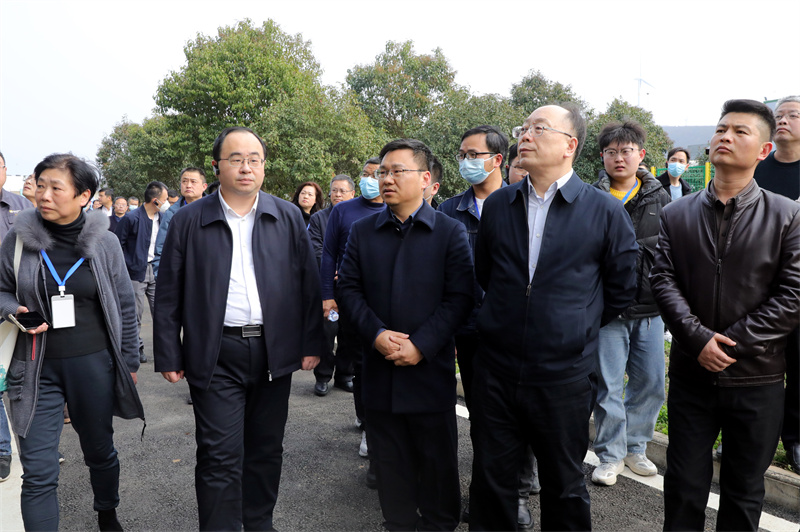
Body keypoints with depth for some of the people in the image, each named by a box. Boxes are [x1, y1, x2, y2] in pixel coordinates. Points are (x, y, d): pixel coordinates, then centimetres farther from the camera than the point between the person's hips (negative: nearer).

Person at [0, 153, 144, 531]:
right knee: (38, 471, 0)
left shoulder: (104, 243, -4)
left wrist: (129, 361, 5)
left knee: (101, 451, 18)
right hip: (37, 368, 0)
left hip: (94, 364, 1)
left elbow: (125, 307, 3)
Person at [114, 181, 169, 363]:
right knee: (135, 314, 2)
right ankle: (137, 348, 15)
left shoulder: (163, 217, 7)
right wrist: (127, 266, -9)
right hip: (137, 271, -5)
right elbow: (117, 244, -7)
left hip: (156, 270, 5)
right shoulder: (132, 219, -11)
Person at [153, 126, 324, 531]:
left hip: (274, 351, 3)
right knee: (220, 458, 1)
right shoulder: (188, 220, 0)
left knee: (266, 449, 16)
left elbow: (308, 285, 4)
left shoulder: (288, 218, 4)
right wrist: (169, 357, 0)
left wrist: (312, 343, 1)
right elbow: (168, 295, 2)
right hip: (216, 356, -2)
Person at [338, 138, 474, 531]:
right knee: (390, 459, 14)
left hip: (431, 367, -2)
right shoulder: (362, 231, 7)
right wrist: (376, 333, -13)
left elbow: (459, 297, -8)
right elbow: (349, 289, 3)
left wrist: (421, 345, -16)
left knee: (438, 458, 12)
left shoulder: (450, 232, -2)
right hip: (380, 366, 3)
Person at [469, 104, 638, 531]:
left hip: (564, 378, -2)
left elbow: (622, 288, 4)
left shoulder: (605, 211, -5)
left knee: (564, 488, 17)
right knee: (491, 484, 15)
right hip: (495, 372, 3)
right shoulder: (497, 205, 4)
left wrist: (579, 328, 7)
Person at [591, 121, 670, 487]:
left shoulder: (659, 197, 8)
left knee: (650, 383, 11)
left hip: (649, 308, 4)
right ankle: (611, 455, 19)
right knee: (608, 385, 3)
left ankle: (635, 447, 31)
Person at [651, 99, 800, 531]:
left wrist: (731, 343, -14)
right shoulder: (677, 215, 3)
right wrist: (699, 339, -17)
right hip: (692, 372, 1)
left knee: (744, 494, 15)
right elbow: (663, 281, -5)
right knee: (684, 486, 12)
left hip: (757, 378, -1)